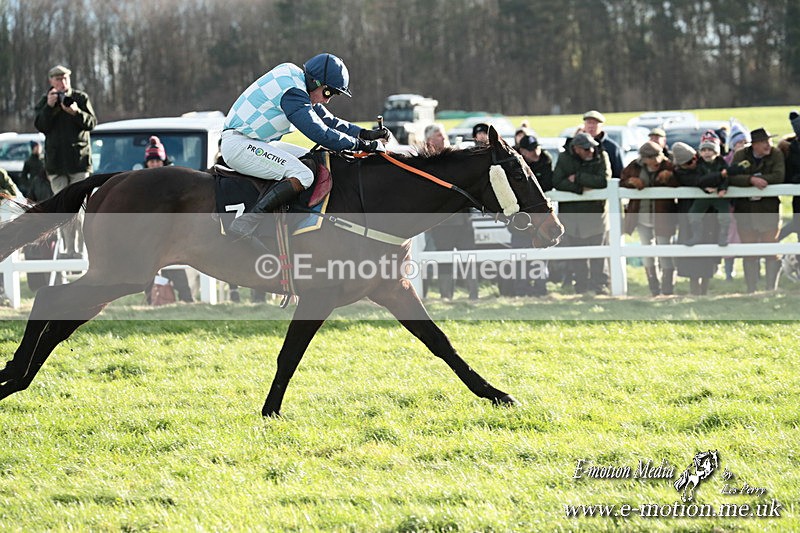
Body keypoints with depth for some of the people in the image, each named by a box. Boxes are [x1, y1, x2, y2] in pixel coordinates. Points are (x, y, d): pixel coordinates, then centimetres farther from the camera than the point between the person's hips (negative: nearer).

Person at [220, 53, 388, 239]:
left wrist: (364, 133, 9)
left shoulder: (297, 79, 12)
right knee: (302, 176, -23)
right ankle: (246, 223, -28)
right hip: (238, 145, -11)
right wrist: (362, 145, -16)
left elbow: (326, 120, 19)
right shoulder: (291, 92, -21)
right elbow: (319, 133, -24)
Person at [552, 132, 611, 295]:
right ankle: (581, 283, 13)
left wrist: (577, 178, -15)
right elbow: (557, 182, -14)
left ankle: (598, 282, 9)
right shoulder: (564, 159, -4)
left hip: (595, 212, -1)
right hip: (572, 212, 1)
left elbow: (604, 180, -18)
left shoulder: (601, 156, -6)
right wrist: (581, 189, -19)